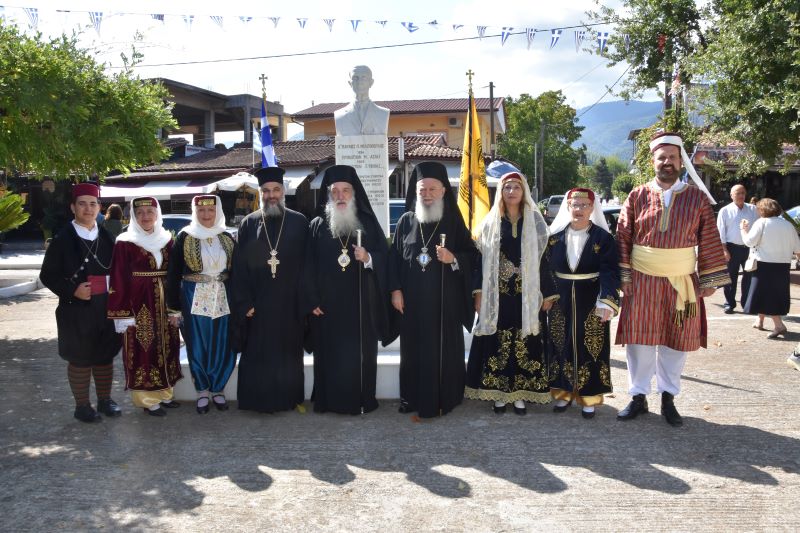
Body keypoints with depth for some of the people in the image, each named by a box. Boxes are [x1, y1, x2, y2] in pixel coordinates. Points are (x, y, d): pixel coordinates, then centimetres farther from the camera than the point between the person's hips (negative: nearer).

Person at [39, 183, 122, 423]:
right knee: (79, 358, 6)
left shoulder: (106, 237, 6)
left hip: (106, 308, 4)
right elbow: (48, 275, -5)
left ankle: (105, 399, 28)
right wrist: (72, 291, -18)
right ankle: (82, 405, 20)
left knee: (105, 355, 13)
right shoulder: (63, 239, -6)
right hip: (76, 309, -4)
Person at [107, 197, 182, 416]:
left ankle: (164, 393, 26)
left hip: (164, 303, 5)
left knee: (166, 348, 12)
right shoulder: (125, 243, -7)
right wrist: (122, 314, -14)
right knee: (143, 350, 0)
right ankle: (147, 400, 12)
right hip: (138, 305, -5)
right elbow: (118, 280, -10)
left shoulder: (167, 240, 8)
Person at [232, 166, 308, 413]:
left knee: (289, 351, 8)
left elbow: (306, 264, 1)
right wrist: (244, 302, -6)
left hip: (289, 302, 0)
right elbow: (240, 266, 1)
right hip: (258, 302, 0)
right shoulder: (249, 223, 4)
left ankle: (290, 398, 20)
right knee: (258, 353, 5)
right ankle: (259, 400, 16)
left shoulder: (299, 222, 3)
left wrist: (303, 299, -5)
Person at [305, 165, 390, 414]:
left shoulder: (368, 223, 6)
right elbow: (309, 266, 2)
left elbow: (385, 257, 3)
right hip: (328, 304, 0)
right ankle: (329, 401, 14)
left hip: (361, 304, 0)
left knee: (361, 353, 3)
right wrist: (313, 301, -5)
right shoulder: (317, 226, 6)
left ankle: (362, 400, 14)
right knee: (330, 354, 4)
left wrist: (368, 258, -19)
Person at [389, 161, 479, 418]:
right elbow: (394, 258, 6)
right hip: (412, 301, 2)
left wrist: (454, 259, -17)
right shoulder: (406, 221, 7)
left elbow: (473, 255, 2)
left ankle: (443, 400, 11)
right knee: (414, 350, 6)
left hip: (445, 300, -1)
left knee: (444, 349, 1)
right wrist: (395, 290, -1)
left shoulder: (454, 221, 2)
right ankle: (413, 399, 17)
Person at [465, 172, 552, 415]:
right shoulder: (490, 222, 7)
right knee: (498, 342, 2)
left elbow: (543, 257, 2)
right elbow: (481, 258, 5)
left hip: (527, 293, 0)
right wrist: (479, 292, -2)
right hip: (497, 293, 1)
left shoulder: (535, 222, 5)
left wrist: (548, 293, -3)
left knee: (525, 342, 1)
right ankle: (498, 393, 12)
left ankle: (520, 394, 11)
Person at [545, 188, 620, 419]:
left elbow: (610, 273, -13)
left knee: (590, 348, 4)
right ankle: (564, 392, 24)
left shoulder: (603, 237, -6)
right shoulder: (555, 236, 3)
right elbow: (546, 268, 7)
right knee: (561, 346, 10)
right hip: (560, 302, 3)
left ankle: (589, 397, 17)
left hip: (591, 303, -3)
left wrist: (606, 302, -24)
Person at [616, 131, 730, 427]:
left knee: (676, 341, 9)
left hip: (682, 284, 0)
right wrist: (622, 278, -4)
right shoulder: (637, 197, 0)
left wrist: (708, 280, -2)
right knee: (640, 340, 5)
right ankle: (638, 397, 18)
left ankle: (668, 398, 23)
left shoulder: (698, 197, 0)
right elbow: (622, 239, 0)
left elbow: (710, 241, 2)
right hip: (642, 283, 0)